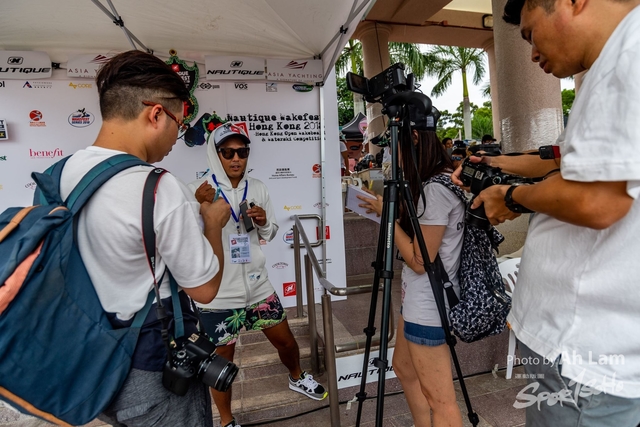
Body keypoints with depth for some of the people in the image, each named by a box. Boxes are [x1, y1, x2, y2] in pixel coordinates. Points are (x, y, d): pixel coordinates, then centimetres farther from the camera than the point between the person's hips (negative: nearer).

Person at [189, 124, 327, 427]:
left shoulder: (258, 188, 2)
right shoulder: (198, 191, -12)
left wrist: (263, 221, -10)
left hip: (257, 286, 4)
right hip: (218, 295, -4)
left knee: (286, 341, 19)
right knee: (222, 361, 13)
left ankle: (297, 378, 52)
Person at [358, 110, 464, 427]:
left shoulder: (436, 189, -22)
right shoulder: (435, 182, 8)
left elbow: (419, 260, -21)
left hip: (427, 304, -10)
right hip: (418, 297, 10)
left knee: (439, 398, 5)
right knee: (405, 369, 25)